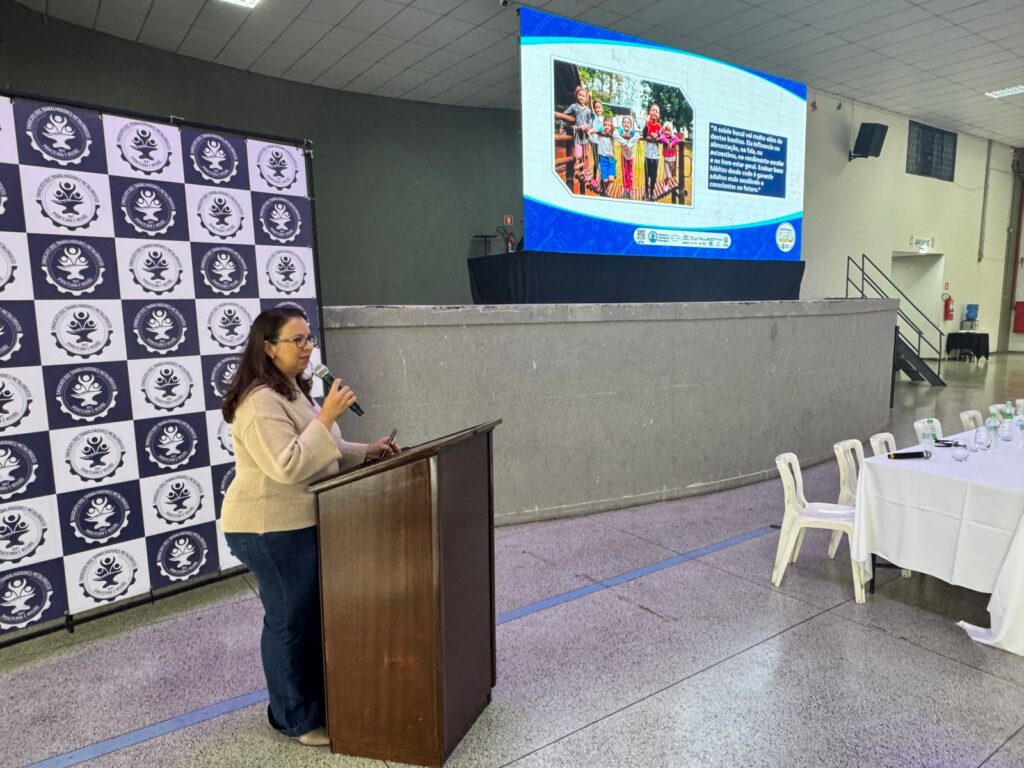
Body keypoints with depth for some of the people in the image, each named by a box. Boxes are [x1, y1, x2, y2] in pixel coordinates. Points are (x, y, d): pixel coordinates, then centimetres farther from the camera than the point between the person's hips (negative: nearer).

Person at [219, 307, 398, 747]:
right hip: (271, 528, -10)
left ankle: (318, 702, 36)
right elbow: (287, 465, -30)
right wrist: (326, 417, -28)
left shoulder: (292, 390, 13)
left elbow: (316, 453, 19)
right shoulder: (260, 401, -21)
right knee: (290, 619, 3)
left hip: (299, 523, 10)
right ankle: (297, 719, 21)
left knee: (313, 615, 19)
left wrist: (366, 452, 7)